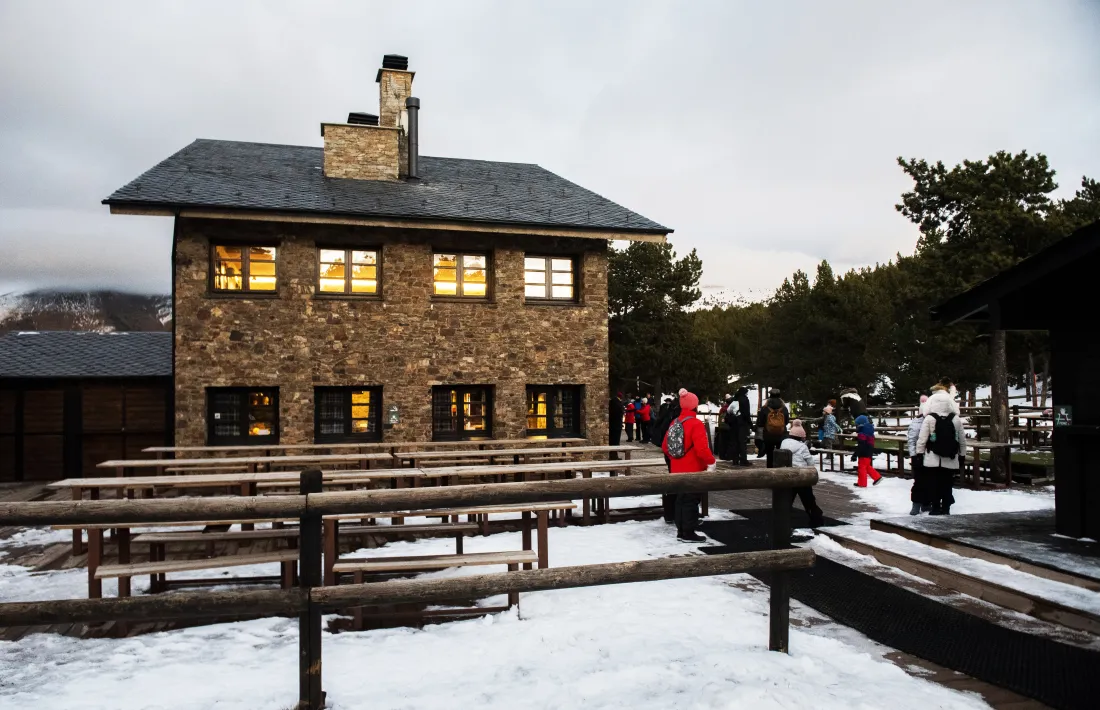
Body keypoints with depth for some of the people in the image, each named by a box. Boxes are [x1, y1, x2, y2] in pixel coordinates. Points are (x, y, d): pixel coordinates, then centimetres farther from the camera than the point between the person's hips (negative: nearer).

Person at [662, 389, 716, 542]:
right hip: (693, 470, -8)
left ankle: (681, 531, 22)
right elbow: (702, 448, -25)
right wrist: (711, 461, -11)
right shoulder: (695, 424, -17)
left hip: (678, 469, 8)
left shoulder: (675, 423, 7)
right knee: (691, 500, 0)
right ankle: (689, 533, 5)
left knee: (681, 499, 15)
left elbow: (665, 446, 11)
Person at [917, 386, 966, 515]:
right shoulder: (956, 419, 1)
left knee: (935, 486, 4)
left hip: (933, 460, -2)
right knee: (947, 486, 8)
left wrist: (919, 454, 2)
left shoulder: (929, 419, -8)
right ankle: (945, 510, 12)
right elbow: (962, 441, 7)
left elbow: (922, 439, -8)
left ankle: (936, 510, 7)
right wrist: (962, 456, 17)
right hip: (950, 460, 2)